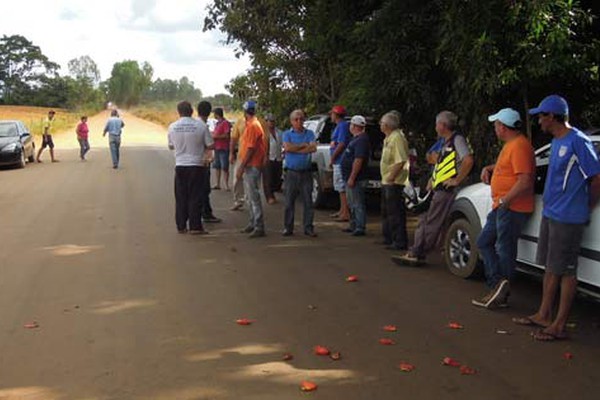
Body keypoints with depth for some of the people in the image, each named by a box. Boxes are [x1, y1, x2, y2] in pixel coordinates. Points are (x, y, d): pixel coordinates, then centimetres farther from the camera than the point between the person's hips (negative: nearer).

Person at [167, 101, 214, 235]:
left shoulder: (172, 127, 0)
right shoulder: (200, 125, -9)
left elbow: (171, 146, 13)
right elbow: (210, 145, -5)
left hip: (180, 165, 3)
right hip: (197, 165, -2)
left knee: (180, 197, 10)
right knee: (195, 197, 3)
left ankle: (181, 226, 14)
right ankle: (195, 227, 3)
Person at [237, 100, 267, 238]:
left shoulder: (253, 126, -15)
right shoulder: (251, 124, 17)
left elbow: (251, 149, -21)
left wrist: (241, 167, -20)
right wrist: (242, 166, 21)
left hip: (252, 167, -11)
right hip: (249, 166, 11)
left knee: (254, 197, -10)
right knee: (249, 198, 16)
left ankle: (259, 228, -9)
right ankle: (253, 223, 24)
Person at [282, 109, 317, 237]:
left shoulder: (310, 133, 8)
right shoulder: (287, 134, 6)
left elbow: (313, 148, -9)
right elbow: (287, 147, -12)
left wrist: (295, 149, -10)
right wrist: (304, 145, -7)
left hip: (306, 172, 1)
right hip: (291, 172, 0)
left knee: (308, 201, 1)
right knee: (289, 201, 3)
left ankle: (308, 227, 8)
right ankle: (288, 228, 11)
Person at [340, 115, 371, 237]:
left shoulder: (361, 140, -18)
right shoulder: (356, 138, 15)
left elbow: (358, 160, -25)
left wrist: (352, 178, -26)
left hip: (355, 179, -11)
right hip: (349, 177, 11)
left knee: (358, 204, -7)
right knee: (352, 204, 17)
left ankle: (360, 228, -3)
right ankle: (354, 226, 25)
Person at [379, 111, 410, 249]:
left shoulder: (397, 137, -18)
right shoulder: (388, 138, 15)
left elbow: (401, 161, -26)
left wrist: (391, 177, -23)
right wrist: (386, 178, 16)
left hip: (394, 182, -11)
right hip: (386, 181, 11)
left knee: (395, 213, -6)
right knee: (386, 212, 19)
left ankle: (400, 242, -1)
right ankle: (388, 238, 30)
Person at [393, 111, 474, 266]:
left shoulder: (457, 139, -9)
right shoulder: (447, 142, 21)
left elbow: (468, 160, -23)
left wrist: (457, 180, -19)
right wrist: (432, 181, 19)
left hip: (446, 189, -10)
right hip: (438, 189, 10)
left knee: (432, 223, -6)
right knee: (424, 220, 8)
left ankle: (418, 255, -3)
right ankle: (415, 253, 10)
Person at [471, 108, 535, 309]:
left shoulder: (519, 146, -17)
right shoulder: (510, 144, 16)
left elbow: (525, 181, -25)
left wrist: (505, 200, -21)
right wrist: (489, 168, 16)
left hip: (512, 208, -11)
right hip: (501, 207, 11)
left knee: (504, 250, -4)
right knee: (484, 242, 11)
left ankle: (500, 294, 3)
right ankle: (498, 286, 7)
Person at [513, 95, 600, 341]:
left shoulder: (577, 141, -16)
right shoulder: (557, 141, 12)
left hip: (567, 217, -9)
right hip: (550, 214, 9)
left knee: (565, 270, -1)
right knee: (550, 267, 15)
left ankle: (559, 325, 7)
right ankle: (544, 315, 26)